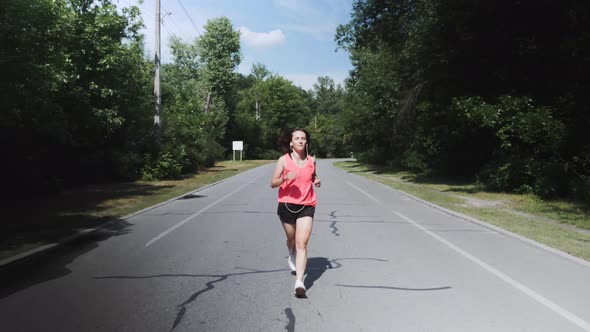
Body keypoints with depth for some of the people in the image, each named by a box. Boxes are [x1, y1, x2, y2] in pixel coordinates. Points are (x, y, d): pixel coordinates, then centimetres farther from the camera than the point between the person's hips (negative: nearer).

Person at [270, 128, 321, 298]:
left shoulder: (311, 160, 5)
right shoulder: (284, 160, -3)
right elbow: (273, 183, -5)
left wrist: (316, 181, 1)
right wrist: (285, 177, -25)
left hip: (306, 206, 0)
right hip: (287, 205, 0)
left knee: (302, 243, -11)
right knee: (291, 240, 19)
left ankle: (299, 281, -13)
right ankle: (292, 257, 54)